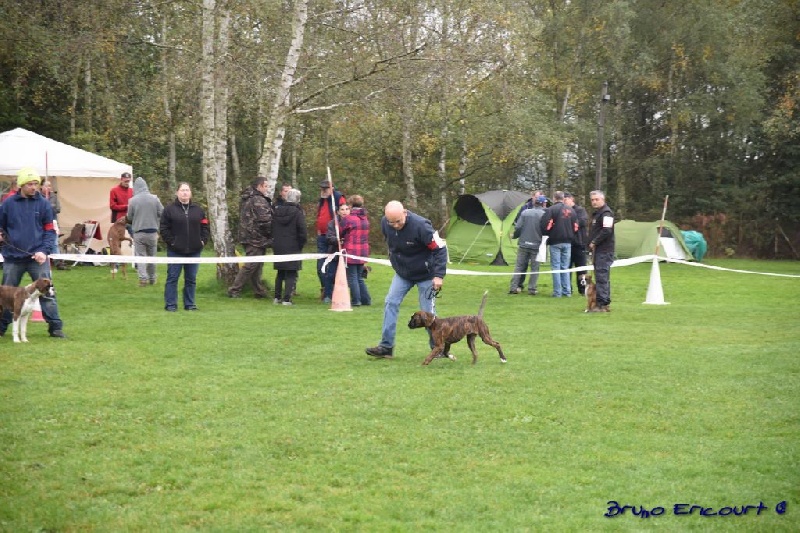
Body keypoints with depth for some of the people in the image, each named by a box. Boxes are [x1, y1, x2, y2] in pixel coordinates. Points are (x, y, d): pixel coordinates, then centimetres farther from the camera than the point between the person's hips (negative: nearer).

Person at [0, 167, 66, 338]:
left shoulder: (43, 204, 1)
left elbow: (49, 230, 1)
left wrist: (44, 250, -12)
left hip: (37, 258, -1)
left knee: (46, 292, -4)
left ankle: (55, 327, 2)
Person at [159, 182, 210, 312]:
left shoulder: (198, 210, 9)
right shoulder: (169, 209, -1)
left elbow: (205, 227, 12)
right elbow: (163, 228, -3)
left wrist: (203, 240, 0)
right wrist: (171, 241, -10)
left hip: (194, 251, 3)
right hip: (175, 251, -3)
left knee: (191, 279, 8)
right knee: (172, 278, 0)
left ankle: (190, 303, 16)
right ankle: (170, 304, 6)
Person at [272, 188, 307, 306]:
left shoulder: (277, 211, 5)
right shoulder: (298, 213, -12)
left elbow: (272, 229, 12)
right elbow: (303, 233, -12)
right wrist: (300, 246, 0)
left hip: (278, 247, 5)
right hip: (292, 248, -5)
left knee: (280, 273, 17)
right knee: (291, 274, -1)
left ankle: (277, 297, 19)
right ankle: (287, 299, -7)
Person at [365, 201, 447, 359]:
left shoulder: (420, 225, -30)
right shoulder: (385, 223, -12)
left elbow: (440, 249, -25)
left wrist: (439, 275, -29)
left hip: (425, 274, -5)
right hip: (402, 273, 5)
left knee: (427, 312, -3)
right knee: (391, 303, -5)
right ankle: (386, 346, -1)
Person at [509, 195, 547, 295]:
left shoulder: (525, 212, 0)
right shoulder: (544, 215, -7)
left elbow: (518, 227, -1)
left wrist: (514, 236, 16)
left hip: (523, 244, 2)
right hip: (537, 245, -2)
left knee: (519, 266, 8)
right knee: (535, 267, 7)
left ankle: (514, 287, 3)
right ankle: (532, 288, 3)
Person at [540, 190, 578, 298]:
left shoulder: (551, 209, -10)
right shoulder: (571, 211, 8)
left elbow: (545, 225, -16)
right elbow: (575, 227, 8)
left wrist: (546, 234, 3)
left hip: (555, 242, -5)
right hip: (568, 242, 5)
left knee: (556, 267, 0)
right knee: (565, 267, 11)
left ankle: (557, 292, -2)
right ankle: (567, 291, 10)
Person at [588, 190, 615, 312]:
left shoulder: (606, 213, -12)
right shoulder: (596, 213, 21)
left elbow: (607, 231, -23)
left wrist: (594, 242, -16)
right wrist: (591, 244, 14)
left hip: (604, 251, -11)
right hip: (598, 251, 11)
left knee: (602, 277, -13)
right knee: (602, 277, 14)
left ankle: (603, 304, -14)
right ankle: (605, 304, 20)